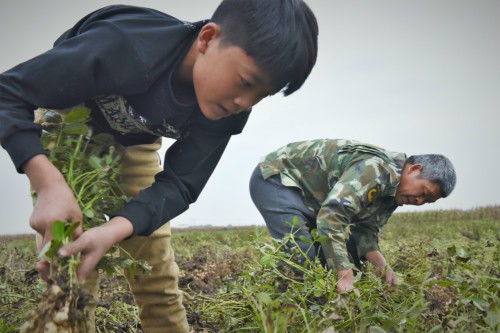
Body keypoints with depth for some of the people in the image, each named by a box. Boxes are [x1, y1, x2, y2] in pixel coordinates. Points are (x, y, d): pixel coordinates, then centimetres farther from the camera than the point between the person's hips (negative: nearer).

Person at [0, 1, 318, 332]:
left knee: (158, 276, 2)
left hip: (134, 144, 3)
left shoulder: (228, 110, -24)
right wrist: (49, 184, -46)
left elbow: (179, 184, -23)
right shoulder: (124, 48, -39)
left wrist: (115, 229, -41)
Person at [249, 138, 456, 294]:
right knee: (302, 256, -23)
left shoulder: (392, 187, 3)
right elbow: (331, 216, -40)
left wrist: (382, 267, -13)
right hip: (275, 177, -10)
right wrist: (345, 278, -40)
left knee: (331, 253, 6)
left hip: (307, 195, 10)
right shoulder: (375, 168, -30)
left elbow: (364, 230, 5)